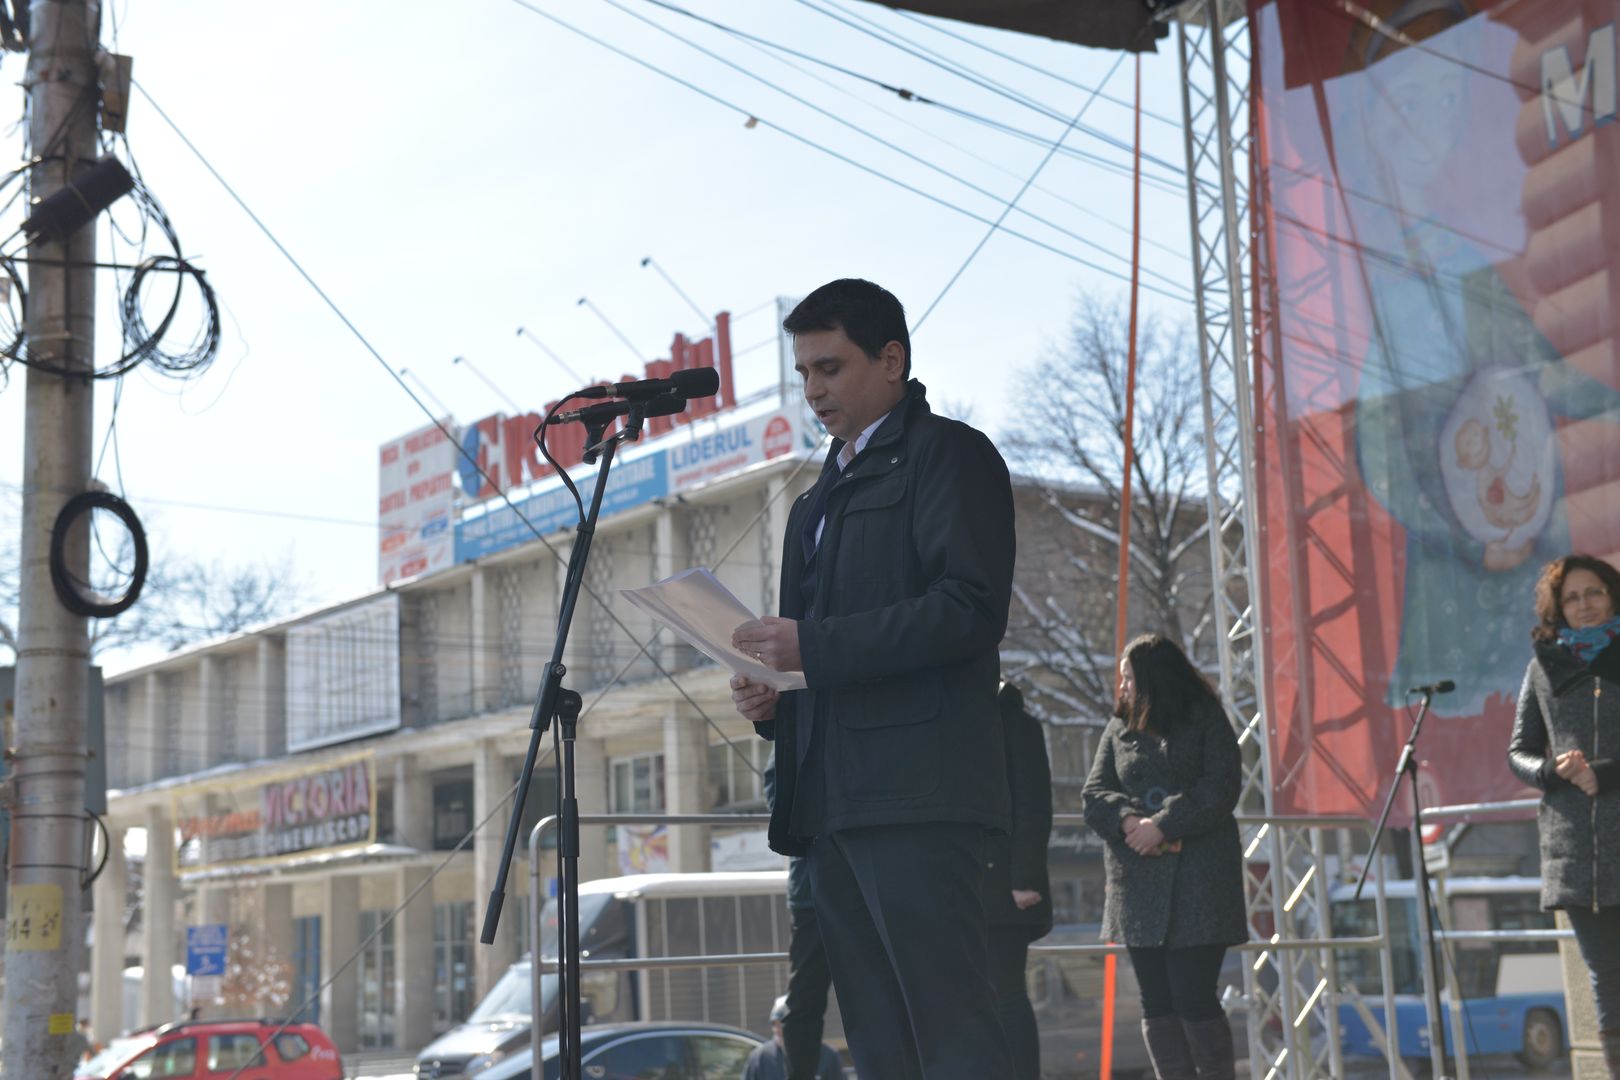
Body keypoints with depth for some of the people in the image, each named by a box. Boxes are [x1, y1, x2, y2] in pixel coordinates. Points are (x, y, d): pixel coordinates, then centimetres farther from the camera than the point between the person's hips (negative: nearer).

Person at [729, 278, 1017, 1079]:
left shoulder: (950, 454, 1)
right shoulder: (819, 498, 25)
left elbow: (972, 608, -13)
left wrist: (812, 646, -17)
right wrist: (771, 693, 6)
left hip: (915, 789, -8)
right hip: (831, 798, 8)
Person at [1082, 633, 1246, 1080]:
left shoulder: (1206, 720, 4)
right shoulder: (1119, 729, 16)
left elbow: (1221, 788, -7)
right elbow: (1094, 792, 8)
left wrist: (1163, 824, -17)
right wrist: (1127, 820, -12)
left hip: (1198, 879, -4)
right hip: (1138, 881, 4)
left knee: (1194, 996, -9)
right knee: (1157, 1000, 3)